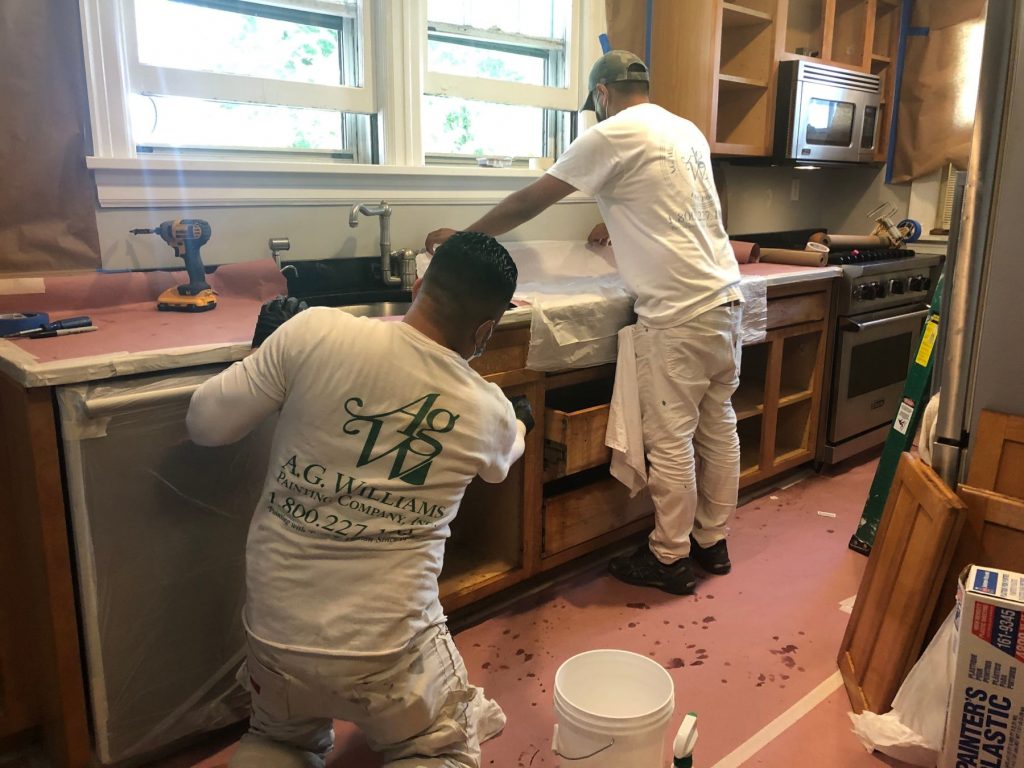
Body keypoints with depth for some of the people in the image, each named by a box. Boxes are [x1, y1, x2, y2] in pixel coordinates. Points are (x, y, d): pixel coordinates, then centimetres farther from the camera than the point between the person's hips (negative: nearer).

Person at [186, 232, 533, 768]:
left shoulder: (315, 332, -15)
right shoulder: (491, 415, -7)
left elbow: (206, 423, -6)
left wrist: (273, 354, 10)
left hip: (276, 634, 2)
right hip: (388, 648, -2)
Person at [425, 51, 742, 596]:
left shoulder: (612, 135, -7)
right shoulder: (688, 132, 17)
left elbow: (529, 202, -4)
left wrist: (461, 237, 7)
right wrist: (618, 227, 45)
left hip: (677, 312, -9)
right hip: (724, 299, 9)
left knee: (670, 440, 1)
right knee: (718, 426, 15)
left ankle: (669, 558, 13)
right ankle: (712, 541, 28)